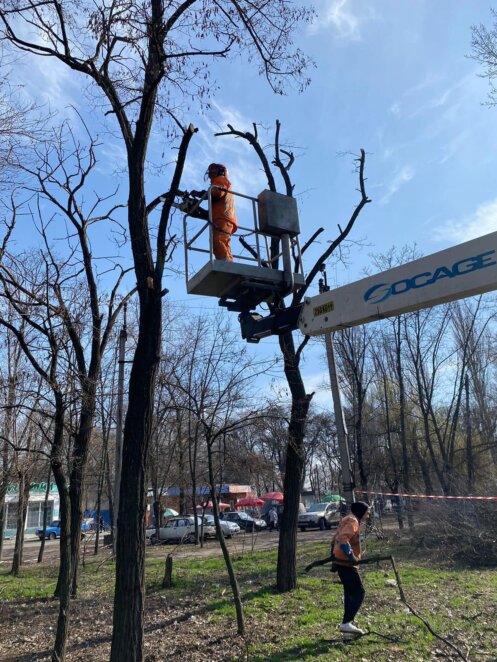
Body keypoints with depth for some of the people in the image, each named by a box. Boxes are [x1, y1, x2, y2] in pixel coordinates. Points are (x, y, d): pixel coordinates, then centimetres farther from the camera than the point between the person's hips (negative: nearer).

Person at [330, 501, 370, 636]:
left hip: (340, 561, 10)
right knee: (359, 592, -6)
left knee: (350, 592, 18)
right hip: (346, 563, -10)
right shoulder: (353, 521, -13)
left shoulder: (346, 520, 16)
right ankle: (346, 623, -10)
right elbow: (343, 539, -30)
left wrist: (334, 560, 26)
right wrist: (351, 556, -32)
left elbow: (335, 540, 23)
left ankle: (348, 622, 26)